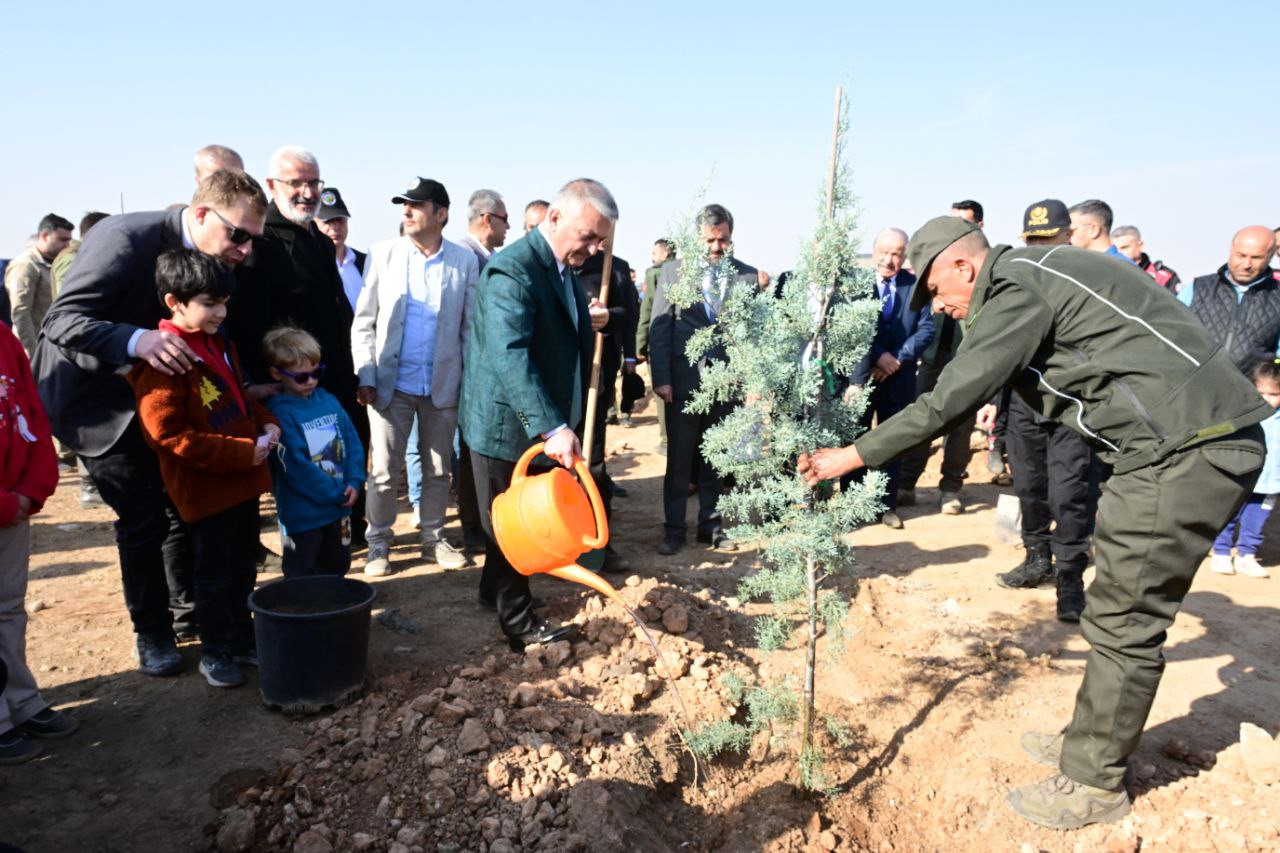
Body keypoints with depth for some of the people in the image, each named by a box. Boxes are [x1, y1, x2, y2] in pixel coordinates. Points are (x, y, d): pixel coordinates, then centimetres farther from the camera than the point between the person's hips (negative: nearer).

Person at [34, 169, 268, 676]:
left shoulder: (214, 260, -5)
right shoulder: (125, 238, -27)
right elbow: (61, 321, -29)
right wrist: (135, 340, -47)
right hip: (97, 396, -7)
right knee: (144, 517, -7)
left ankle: (189, 609, 32)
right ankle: (152, 632, 13)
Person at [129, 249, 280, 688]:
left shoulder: (219, 343, 8)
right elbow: (169, 434, -22)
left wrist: (266, 423, 0)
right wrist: (243, 452, -23)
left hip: (244, 479, 8)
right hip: (205, 486, -8)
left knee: (243, 568, 19)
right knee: (214, 574, 8)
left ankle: (242, 638, 35)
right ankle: (215, 651, 25)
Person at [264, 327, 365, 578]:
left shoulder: (328, 400, 2)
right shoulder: (280, 412, -17)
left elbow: (352, 442, 4)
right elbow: (296, 466, -20)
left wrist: (355, 481, -10)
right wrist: (337, 493, -15)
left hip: (338, 508, 6)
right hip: (302, 515, -6)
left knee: (337, 567, 22)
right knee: (301, 581, 9)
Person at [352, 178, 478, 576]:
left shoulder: (464, 260, 0)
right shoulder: (382, 254, 1)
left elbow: (470, 326, 1)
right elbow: (363, 321, 1)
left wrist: (471, 380, -3)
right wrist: (365, 376, -7)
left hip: (443, 384, 1)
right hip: (391, 383, 0)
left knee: (438, 469, 12)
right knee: (384, 469, 5)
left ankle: (434, 539, 26)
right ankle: (378, 543, 21)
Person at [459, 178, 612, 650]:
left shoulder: (565, 270, 8)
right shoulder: (512, 270, -23)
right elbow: (509, 355, -35)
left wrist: (589, 323, 2)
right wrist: (554, 427, -42)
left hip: (543, 425, 9)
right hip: (507, 424, -9)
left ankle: (496, 590, 41)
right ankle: (520, 624, 19)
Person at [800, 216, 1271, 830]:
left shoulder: (1019, 288, -14)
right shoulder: (1031, 276, 17)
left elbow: (953, 398, -17)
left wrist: (855, 455, -11)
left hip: (1188, 449, -10)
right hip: (1189, 443, 10)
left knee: (1124, 622, -1)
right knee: (1123, 609, 18)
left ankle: (1093, 783, 13)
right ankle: (1093, 740, 33)